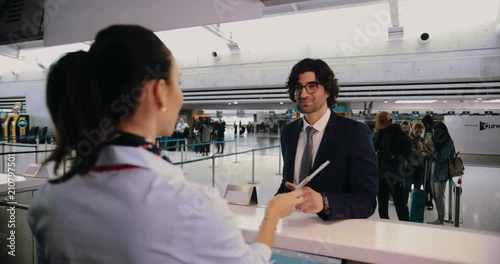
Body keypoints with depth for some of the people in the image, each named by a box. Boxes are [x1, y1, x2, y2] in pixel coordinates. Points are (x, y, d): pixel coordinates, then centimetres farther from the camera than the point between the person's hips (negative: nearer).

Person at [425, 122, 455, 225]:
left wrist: (432, 148, -13)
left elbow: (441, 158, -17)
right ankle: (439, 219, 21)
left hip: (441, 175, -8)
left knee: (439, 198, -3)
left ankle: (441, 221, 5)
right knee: (436, 197, 12)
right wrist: (429, 148, 1)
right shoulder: (438, 142, 11)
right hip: (433, 173, 8)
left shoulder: (448, 143, -12)